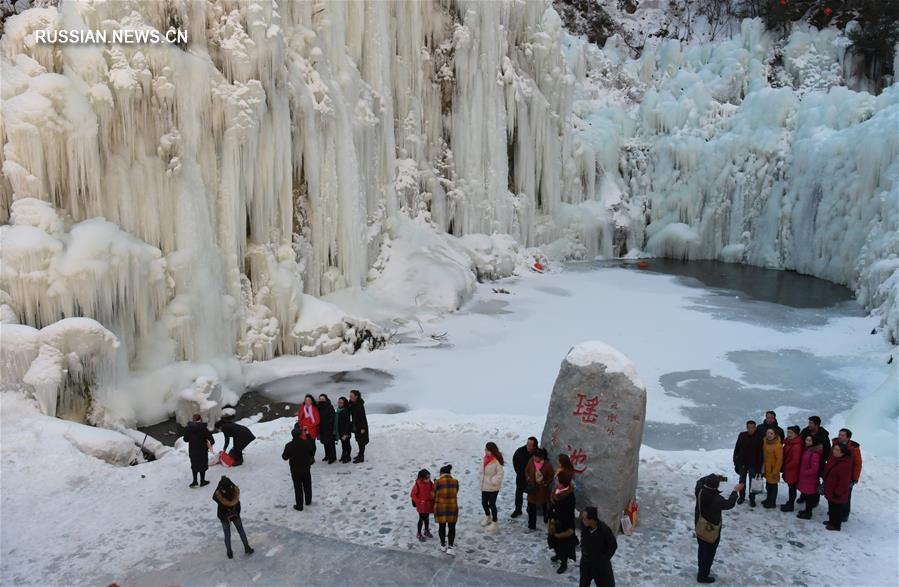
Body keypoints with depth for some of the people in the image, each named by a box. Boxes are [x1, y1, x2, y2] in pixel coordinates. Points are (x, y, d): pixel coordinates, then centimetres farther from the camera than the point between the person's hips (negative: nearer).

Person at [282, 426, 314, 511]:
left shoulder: (289, 446, -20)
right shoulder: (306, 443, -15)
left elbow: (285, 457, -8)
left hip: (295, 470, -2)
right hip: (306, 469, 2)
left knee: (298, 487, 6)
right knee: (307, 485, 20)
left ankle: (299, 505, 11)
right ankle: (308, 501, 35)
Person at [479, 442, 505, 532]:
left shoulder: (497, 461, -23)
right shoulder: (485, 459, 1)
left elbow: (500, 473, -23)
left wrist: (493, 481, -19)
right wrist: (481, 484, 9)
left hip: (492, 487, -7)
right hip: (484, 486, 7)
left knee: (492, 504, 5)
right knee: (484, 502, 19)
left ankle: (494, 522, 22)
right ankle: (487, 517, 44)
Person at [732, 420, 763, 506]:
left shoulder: (759, 437, -11)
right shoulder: (742, 436, -5)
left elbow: (761, 452, -9)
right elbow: (736, 449, 1)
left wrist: (759, 465, -12)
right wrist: (736, 461, 0)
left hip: (753, 464, -2)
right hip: (742, 463, 2)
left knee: (752, 482, 8)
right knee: (742, 480, 14)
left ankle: (752, 498, 21)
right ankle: (742, 496, 29)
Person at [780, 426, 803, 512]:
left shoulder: (797, 446, -22)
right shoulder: (788, 442, 8)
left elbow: (795, 460, -23)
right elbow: (785, 455, 18)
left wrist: (786, 466, -13)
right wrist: (784, 466, 12)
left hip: (793, 471, -9)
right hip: (788, 470, 9)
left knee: (792, 488, 3)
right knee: (791, 487, 18)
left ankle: (790, 506, 13)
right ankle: (790, 503, 29)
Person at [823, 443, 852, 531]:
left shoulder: (845, 464, -29)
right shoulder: (833, 458, 0)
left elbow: (844, 481, -25)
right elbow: (827, 470, 15)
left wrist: (838, 492, -19)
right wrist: (825, 482, 21)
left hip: (837, 492, -9)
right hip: (830, 489, 9)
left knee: (837, 508, 7)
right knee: (831, 506, 24)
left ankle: (836, 525, 22)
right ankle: (832, 521, 41)